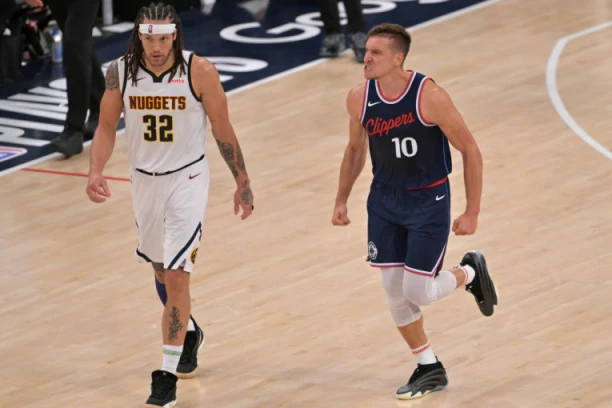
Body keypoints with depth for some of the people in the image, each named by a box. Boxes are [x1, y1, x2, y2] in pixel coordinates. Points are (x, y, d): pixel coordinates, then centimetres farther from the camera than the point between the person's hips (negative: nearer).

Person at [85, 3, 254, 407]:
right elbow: (107, 127, 1)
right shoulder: (120, 72, -9)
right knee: (161, 269, 20)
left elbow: (223, 130, -6)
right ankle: (189, 333, 49)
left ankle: (168, 375, -9)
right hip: (145, 179, 4)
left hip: (187, 178, -4)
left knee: (176, 275, -13)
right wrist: (95, 173, -15)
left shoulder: (200, 72, -16)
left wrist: (243, 182, 1)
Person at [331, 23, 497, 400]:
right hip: (385, 199, 5)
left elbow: (470, 151, -15)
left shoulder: (430, 96, -24)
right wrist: (342, 201, 13)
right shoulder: (359, 99, -9)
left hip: (429, 200, -5)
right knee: (395, 291, 5)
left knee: (418, 290, -7)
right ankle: (430, 369, 22)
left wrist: (472, 212, -14)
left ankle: (469, 273, 26)